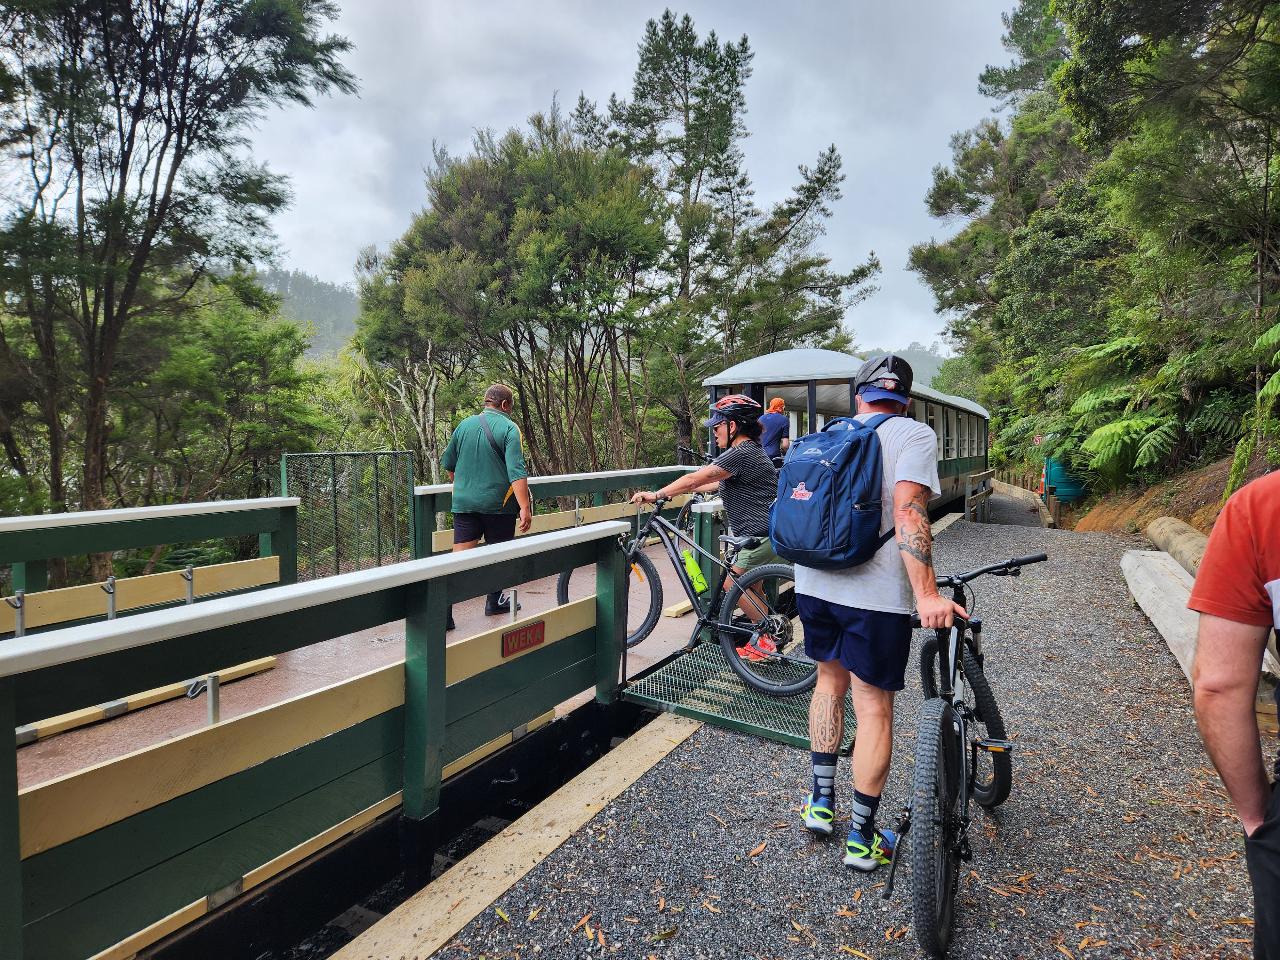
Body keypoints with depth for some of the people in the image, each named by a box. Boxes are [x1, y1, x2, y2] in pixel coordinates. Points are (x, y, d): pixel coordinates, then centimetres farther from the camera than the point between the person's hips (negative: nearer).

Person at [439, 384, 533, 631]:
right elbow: (516, 471, -19)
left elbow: (447, 463, 18)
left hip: (464, 502, 4)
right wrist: (525, 507, -21)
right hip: (498, 504, -3)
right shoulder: (509, 428, -9)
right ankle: (494, 601, 30)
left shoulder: (465, 425, 8)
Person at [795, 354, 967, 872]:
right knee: (874, 710, 7)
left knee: (830, 681, 24)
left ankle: (821, 801, 33)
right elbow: (908, 511, -19)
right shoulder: (914, 434, -3)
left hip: (813, 581, 6)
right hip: (875, 594, -5)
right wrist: (927, 594, -22)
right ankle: (862, 838, 20)